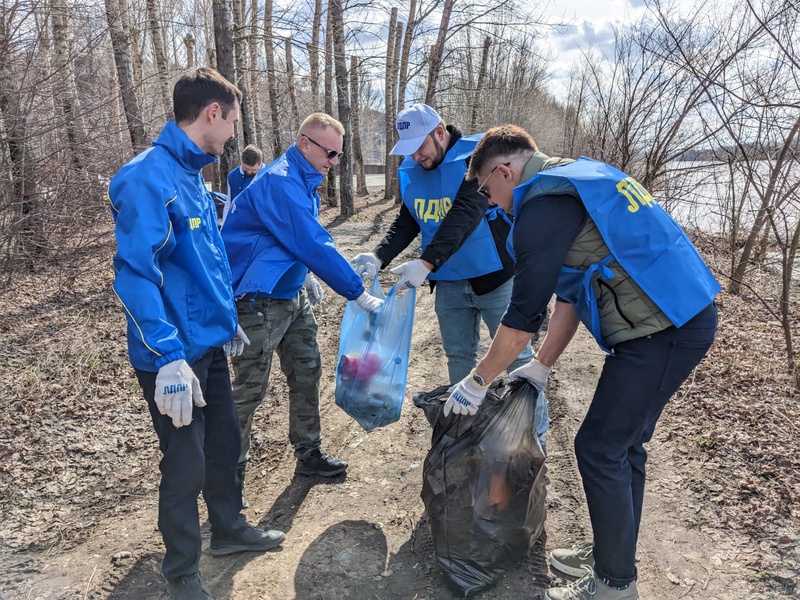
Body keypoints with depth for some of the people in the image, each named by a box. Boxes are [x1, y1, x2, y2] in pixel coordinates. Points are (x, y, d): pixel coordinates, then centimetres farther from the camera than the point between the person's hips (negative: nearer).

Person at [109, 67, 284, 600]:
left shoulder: (192, 175, 10)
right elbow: (135, 273, -26)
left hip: (211, 344, 9)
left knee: (224, 442, 21)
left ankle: (230, 529, 43)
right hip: (177, 355, -9)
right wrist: (169, 357, -30)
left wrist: (229, 320, 24)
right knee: (185, 464, 6)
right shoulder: (149, 178, -20)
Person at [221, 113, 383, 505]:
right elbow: (314, 245, -28)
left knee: (306, 372, 14)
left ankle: (308, 454, 29)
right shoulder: (279, 182, -23)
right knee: (249, 390, 0)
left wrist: (306, 276, 14)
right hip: (259, 301, -10)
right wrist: (359, 294, -23)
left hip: (292, 294, 10)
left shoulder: (304, 182, 9)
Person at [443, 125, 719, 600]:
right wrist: (541, 368, 21)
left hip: (660, 331, -10)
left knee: (600, 449, 2)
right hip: (686, 316, 10)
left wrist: (477, 383, -2)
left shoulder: (544, 204, -16)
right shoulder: (576, 178, 16)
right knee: (624, 444, 18)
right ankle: (612, 553, 35)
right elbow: (570, 290, 19)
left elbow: (524, 315, -15)